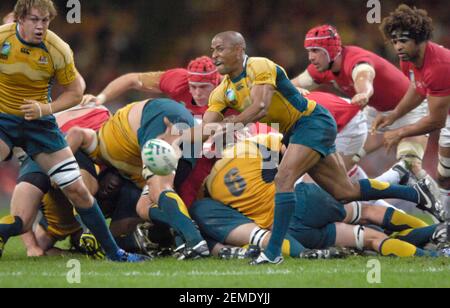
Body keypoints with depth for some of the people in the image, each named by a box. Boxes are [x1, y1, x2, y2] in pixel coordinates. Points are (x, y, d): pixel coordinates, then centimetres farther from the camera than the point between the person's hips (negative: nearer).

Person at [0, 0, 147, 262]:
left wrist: (45, 108, -17)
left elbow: (75, 92, -1)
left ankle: (113, 251, 11)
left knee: (77, 189, -1)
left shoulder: (58, 50, -13)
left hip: (39, 121, 1)